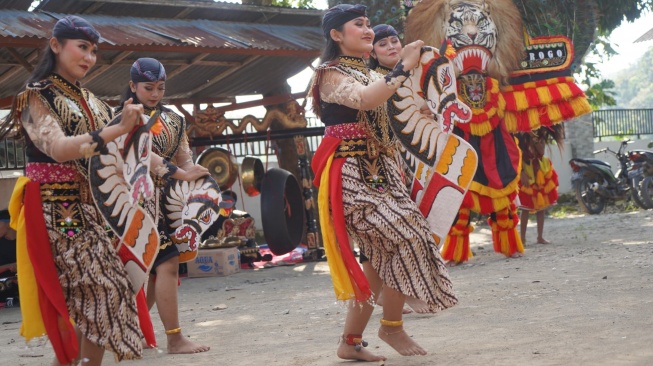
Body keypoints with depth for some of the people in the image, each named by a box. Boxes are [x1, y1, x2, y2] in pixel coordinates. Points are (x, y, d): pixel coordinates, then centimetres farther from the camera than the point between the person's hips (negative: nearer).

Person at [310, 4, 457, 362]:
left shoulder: (370, 74, 19)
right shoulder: (331, 74, -8)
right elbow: (364, 100, -29)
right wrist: (403, 67, -31)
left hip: (377, 172, 9)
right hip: (351, 174, -9)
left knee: (383, 256, 7)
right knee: (407, 239, -17)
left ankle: (351, 341, 14)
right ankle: (392, 326, -3)